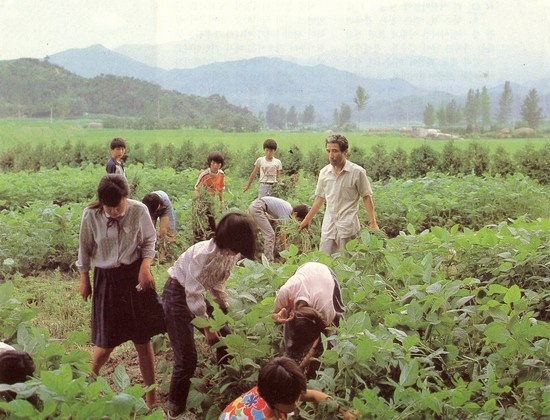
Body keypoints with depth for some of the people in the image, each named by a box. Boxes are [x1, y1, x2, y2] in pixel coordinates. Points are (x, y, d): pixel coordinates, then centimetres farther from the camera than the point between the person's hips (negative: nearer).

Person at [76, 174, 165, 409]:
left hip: (135, 276, 0)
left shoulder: (139, 210, -13)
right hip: (106, 279, 0)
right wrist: (84, 280, 9)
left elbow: (149, 241, 2)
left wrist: (145, 265, -14)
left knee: (143, 340, 4)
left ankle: (151, 397, 19)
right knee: (107, 341, 4)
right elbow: (85, 249, 3)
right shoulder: (91, 215, -12)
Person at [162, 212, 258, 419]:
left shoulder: (230, 253, -6)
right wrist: (207, 327, -18)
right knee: (187, 357, -10)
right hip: (177, 295, -8)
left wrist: (225, 311, 9)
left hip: (195, 294, 8)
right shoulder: (204, 253, -32)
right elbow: (193, 293, -26)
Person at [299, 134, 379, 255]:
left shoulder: (357, 172, -6)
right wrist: (307, 219, 22)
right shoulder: (324, 172, 7)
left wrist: (373, 223, -6)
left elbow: (366, 198, -1)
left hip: (348, 227, -4)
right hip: (328, 226, 4)